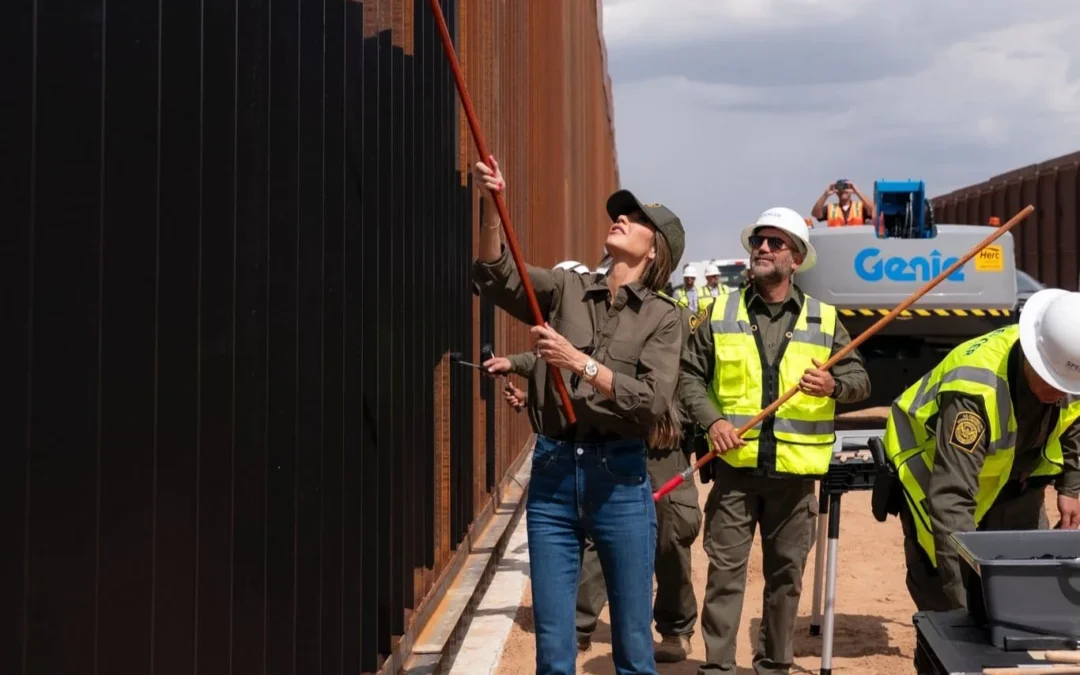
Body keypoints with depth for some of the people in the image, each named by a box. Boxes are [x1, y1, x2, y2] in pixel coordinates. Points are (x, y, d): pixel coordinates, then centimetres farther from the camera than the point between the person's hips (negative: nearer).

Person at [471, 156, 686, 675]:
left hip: (619, 477, -1)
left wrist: (581, 362, -19)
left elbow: (652, 399, -10)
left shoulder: (662, 317, 4)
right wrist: (492, 206, -20)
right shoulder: (566, 290, 9)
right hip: (552, 470, 2)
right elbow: (497, 277, -7)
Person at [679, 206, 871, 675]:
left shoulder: (824, 320, 6)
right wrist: (712, 419, -10)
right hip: (736, 466, -1)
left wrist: (834, 385, -14)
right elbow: (690, 375, 6)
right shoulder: (721, 313, 4)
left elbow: (861, 380, 8)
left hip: (795, 473, 1)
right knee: (725, 570, 0)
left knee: (786, 573, 10)